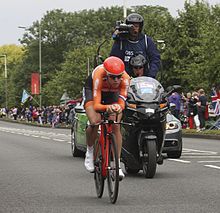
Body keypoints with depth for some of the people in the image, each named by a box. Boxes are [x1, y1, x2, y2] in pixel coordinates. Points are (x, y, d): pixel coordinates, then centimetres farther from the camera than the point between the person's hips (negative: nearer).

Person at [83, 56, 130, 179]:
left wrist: (119, 107, -60)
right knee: (95, 123, -26)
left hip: (112, 93, 2)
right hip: (92, 90, -2)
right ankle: (90, 151, 2)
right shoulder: (99, 76, -41)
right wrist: (107, 107, -65)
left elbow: (121, 103, -36)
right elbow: (96, 105, -44)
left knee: (116, 126, -16)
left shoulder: (125, 79, -34)